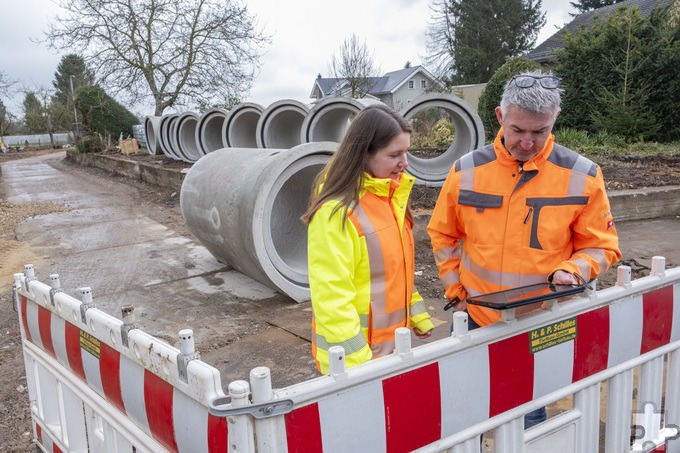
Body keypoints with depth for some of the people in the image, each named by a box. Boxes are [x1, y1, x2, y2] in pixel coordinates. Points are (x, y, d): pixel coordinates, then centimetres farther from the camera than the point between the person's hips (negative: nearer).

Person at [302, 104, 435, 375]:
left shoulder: (391, 196, 4)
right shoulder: (336, 212, -23)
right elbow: (331, 298, -23)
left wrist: (418, 317, 13)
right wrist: (357, 365, -21)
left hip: (393, 342, 8)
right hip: (354, 353, -8)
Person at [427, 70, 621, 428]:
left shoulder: (582, 177, -9)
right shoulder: (466, 171, -5)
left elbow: (600, 246, 0)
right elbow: (442, 235, 7)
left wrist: (571, 271, -19)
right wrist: (455, 290, 2)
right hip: (476, 318, 1)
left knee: (529, 419, 16)